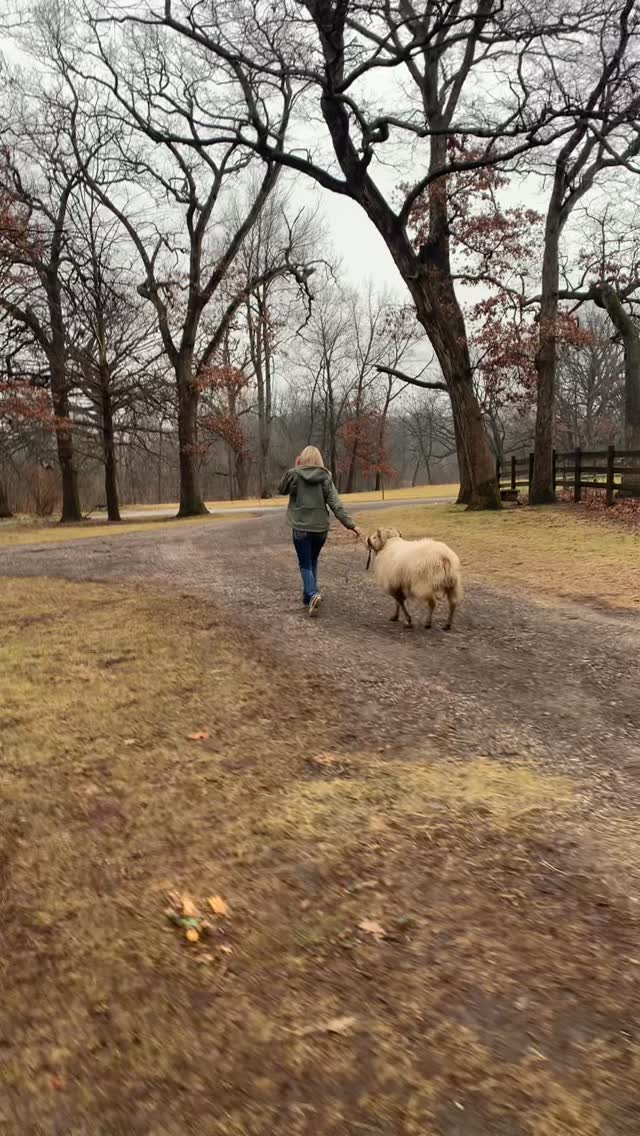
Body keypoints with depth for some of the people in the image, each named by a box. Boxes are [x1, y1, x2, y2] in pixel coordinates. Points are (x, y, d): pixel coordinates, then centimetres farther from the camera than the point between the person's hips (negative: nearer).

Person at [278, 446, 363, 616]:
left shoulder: (294, 474, -7)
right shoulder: (326, 477, -1)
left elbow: (282, 490, 12)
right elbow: (336, 504, -8)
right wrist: (351, 524, -8)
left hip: (301, 528, -3)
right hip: (321, 528, 3)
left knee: (305, 565, 4)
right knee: (312, 562, 21)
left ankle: (313, 594, -20)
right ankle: (308, 596, 27)